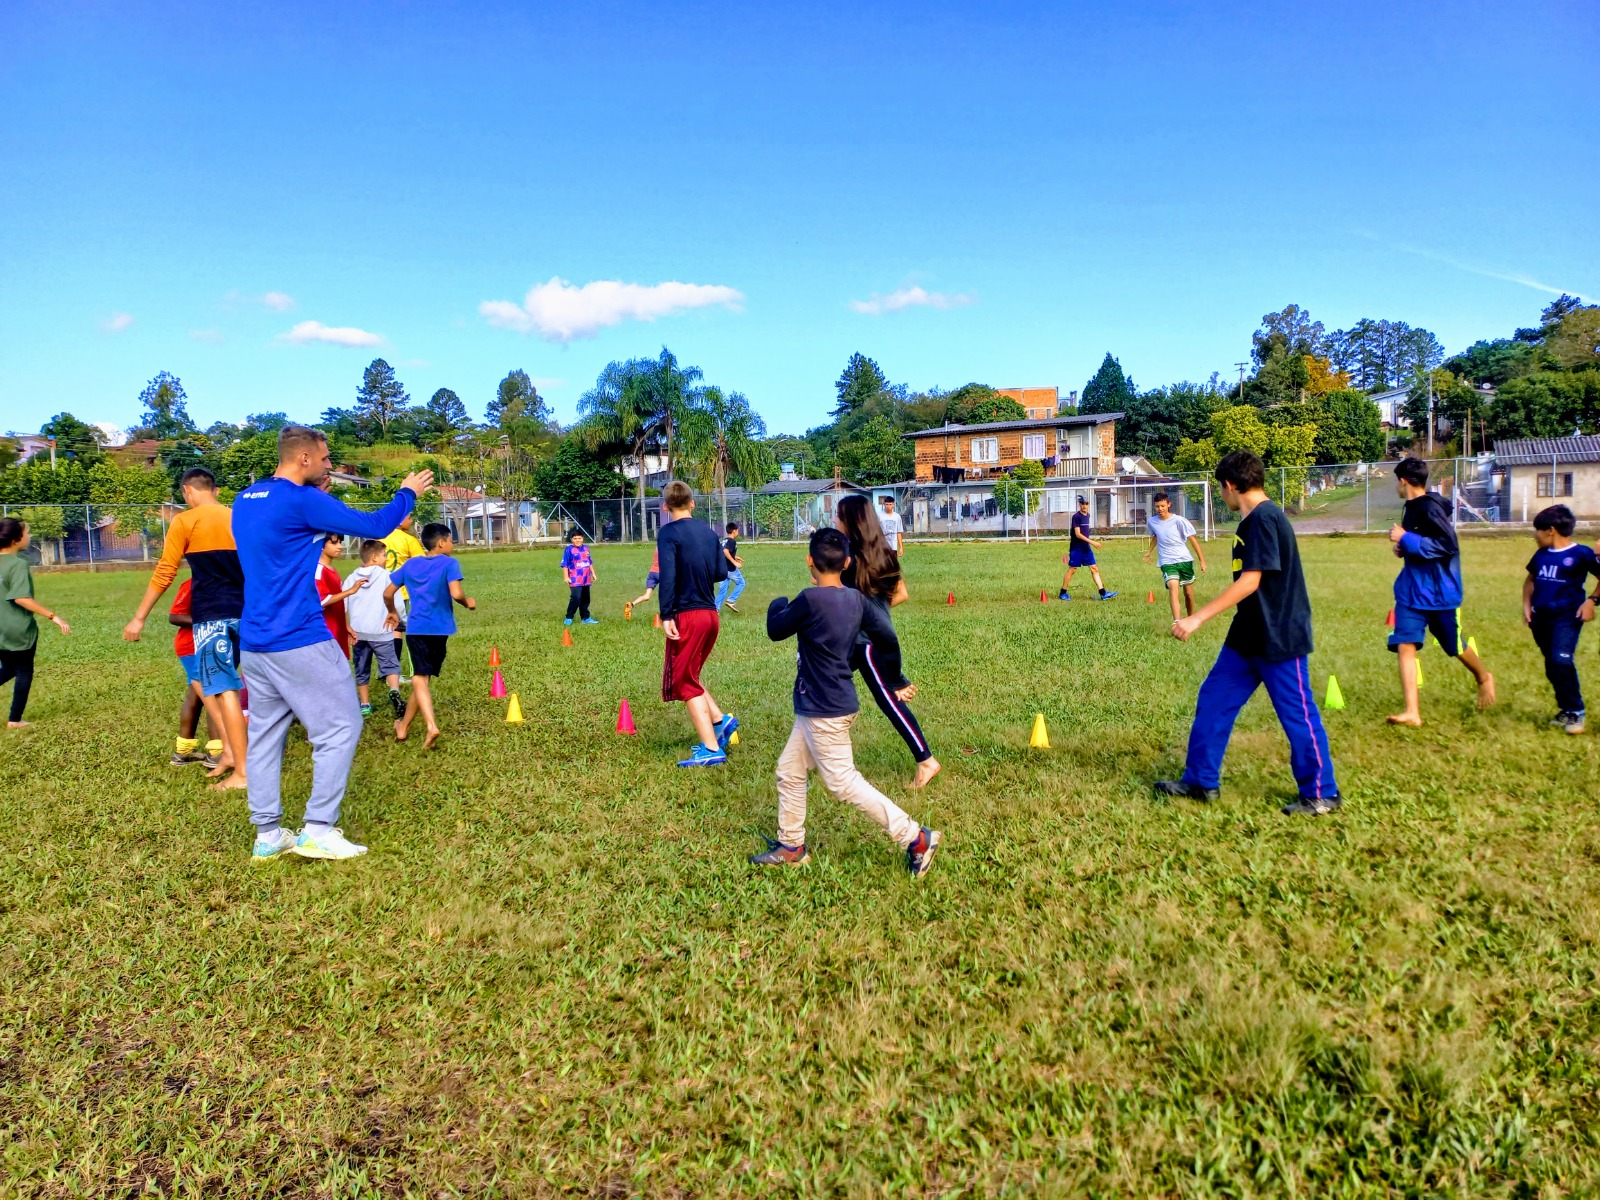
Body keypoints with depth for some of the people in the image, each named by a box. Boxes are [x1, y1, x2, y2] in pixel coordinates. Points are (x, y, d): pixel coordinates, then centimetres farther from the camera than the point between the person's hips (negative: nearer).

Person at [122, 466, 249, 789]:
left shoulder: (185, 522, -3)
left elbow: (164, 573, -5)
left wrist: (139, 618, 2)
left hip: (212, 614, -6)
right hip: (243, 613, 6)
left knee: (223, 688, -4)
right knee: (208, 681, 19)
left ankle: (243, 771, -3)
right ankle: (231, 750, 14)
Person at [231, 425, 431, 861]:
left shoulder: (245, 501, 12)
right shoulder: (303, 500, -13)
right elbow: (374, 526, -9)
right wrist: (408, 493, 7)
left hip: (254, 642, 9)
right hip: (300, 641, -9)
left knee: (265, 734, 11)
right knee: (340, 728, 0)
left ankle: (267, 835, 14)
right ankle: (318, 830, 0)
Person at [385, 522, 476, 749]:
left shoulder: (410, 564, 10)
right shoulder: (449, 564, -4)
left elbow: (387, 593, 14)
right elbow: (456, 594, -19)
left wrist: (393, 612, 32)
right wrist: (468, 602, 2)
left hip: (415, 629, 2)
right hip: (438, 630, -2)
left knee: (420, 678, -4)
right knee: (424, 678, 13)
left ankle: (431, 725, -25)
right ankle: (403, 726, 22)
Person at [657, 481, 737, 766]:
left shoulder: (668, 532, -9)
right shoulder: (708, 531, 10)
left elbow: (667, 576, -19)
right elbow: (722, 573, 9)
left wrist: (666, 616, -19)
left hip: (686, 615, -7)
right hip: (711, 614, 7)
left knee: (684, 682, 2)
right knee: (689, 676, 22)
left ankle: (711, 749, 1)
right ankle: (720, 720, 11)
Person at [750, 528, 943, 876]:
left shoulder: (810, 599, -21)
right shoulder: (856, 599, 0)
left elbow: (775, 631, -8)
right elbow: (887, 637, 5)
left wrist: (778, 604, 14)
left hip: (825, 711, -9)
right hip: (815, 707, 9)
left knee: (844, 782, -2)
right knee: (789, 771, 18)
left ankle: (916, 838, 1)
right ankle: (791, 846, 29)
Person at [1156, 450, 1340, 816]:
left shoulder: (1263, 518, -19)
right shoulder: (1254, 519, 10)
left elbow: (1249, 582, -25)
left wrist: (1198, 618, -26)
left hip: (1278, 638, -10)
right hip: (1249, 636, 10)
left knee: (1297, 714, 3)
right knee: (1213, 700, 10)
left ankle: (1322, 794, 19)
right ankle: (1201, 781, 19)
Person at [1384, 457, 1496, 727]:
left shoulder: (1430, 507, -19)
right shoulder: (1412, 508, 7)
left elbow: (1448, 545, -26)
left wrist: (1406, 539, -25)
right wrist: (1403, 547, 1)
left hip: (1440, 592, -7)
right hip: (1411, 592, 7)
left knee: (1455, 647, 14)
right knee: (1404, 645, -8)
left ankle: (1484, 678, 45)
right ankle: (1412, 711, -9)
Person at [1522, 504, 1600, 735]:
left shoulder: (1581, 553, -7)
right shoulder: (1541, 555, 10)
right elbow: (1530, 580, 25)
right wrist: (1527, 605, 14)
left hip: (1567, 616, -6)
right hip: (1541, 617, 6)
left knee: (1562, 661, -19)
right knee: (1551, 666, 10)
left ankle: (1576, 712, -7)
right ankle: (1565, 709, 23)